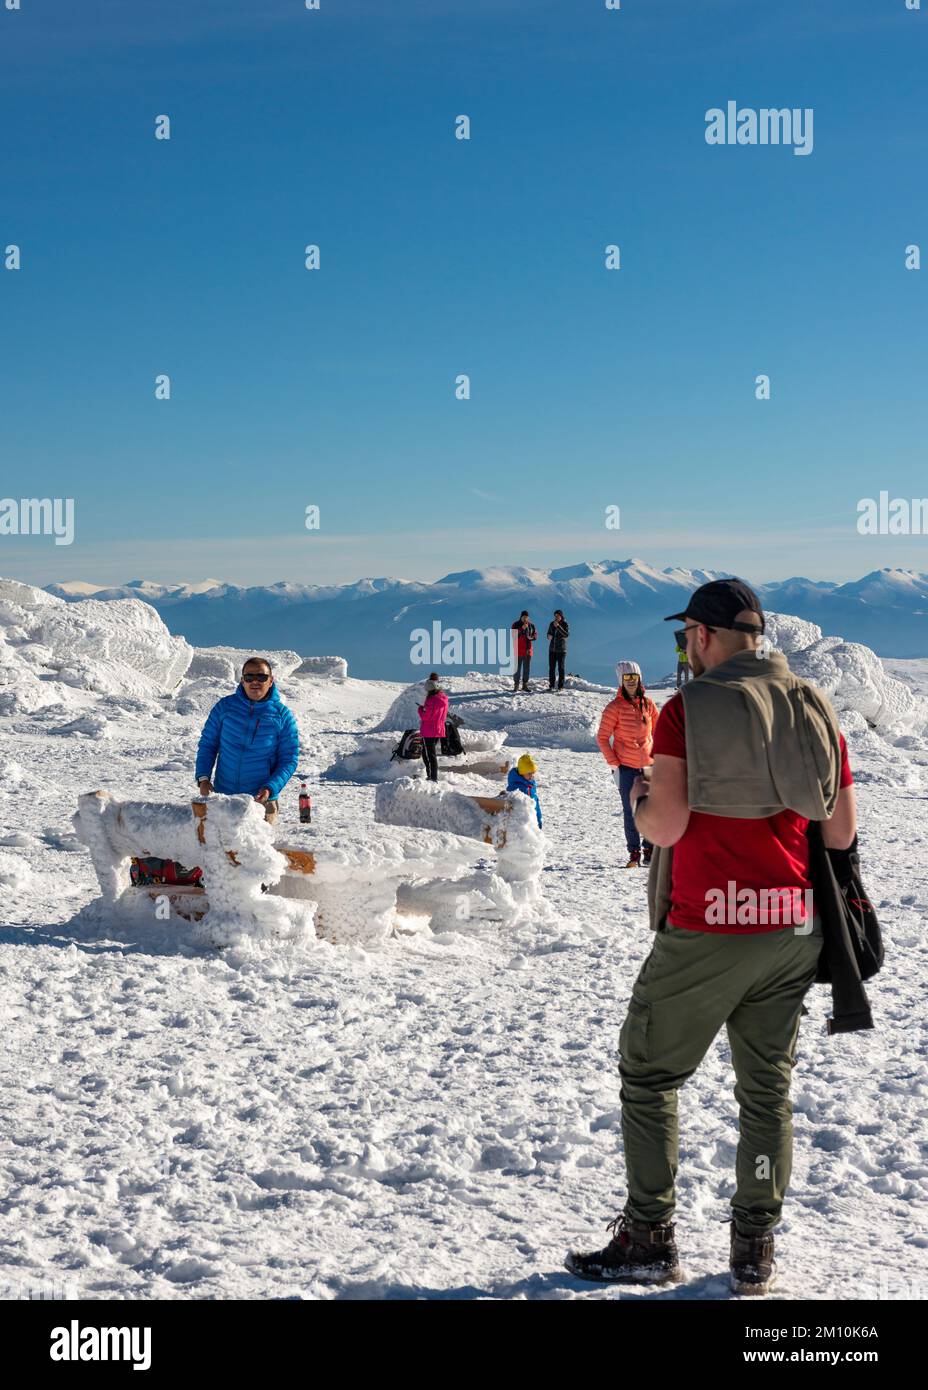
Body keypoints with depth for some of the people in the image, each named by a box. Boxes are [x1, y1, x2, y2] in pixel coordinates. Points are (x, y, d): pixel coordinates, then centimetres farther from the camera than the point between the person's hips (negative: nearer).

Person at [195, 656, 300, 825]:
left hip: (261, 799, -1)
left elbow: (289, 759, -2)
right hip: (222, 797, 2)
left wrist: (271, 788, -17)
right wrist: (203, 777, -8)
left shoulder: (282, 715, -3)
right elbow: (207, 744, 6)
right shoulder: (225, 706, 0)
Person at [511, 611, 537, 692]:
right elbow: (513, 635, -15)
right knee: (517, 668, -3)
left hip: (528, 649, 3)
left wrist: (531, 638, -15)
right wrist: (522, 629, -23)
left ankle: (525, 685, 14)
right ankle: (516, 685, 2)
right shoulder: (515, 625, -4)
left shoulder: (531, 625, 5)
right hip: (518, 650, -3)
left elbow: (535, 635, 8)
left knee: (527, 668, 7)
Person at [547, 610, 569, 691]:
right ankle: (551, 686, 7)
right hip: (552, 649, 4)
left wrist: (558, 626, -26)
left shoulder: (565, 624, -6)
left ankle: (561, 686, -1)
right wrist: (549, 636, -7)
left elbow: (567, 634, -19)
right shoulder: (552, 624, 6)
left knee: (561, 668, -4)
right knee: (551, 668, 3)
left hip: (561, 650, -4)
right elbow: (549, 633, 17)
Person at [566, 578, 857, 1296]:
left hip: (705, 931, -5)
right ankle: (755, 1251, 17)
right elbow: (842, 832, 5)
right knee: (767, 1089, 14)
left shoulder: (687, 708, -10)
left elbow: (666, 827, -16)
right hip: (793, 929, 5)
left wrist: (641, 801, 6)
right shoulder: (815, 707, 5)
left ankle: (649, 1240, 12)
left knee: (649, 1077, 10)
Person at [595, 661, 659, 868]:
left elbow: (658, 730, 16)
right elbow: (602, 737, -4)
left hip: (648, 765, 3)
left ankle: (650, 851, 12)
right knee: (630, 811, -1)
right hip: (625, 766, -3)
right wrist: (613, 764, -7)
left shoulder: (648, 704, 4)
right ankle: (634, 854, 4)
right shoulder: (615, 707, -6)